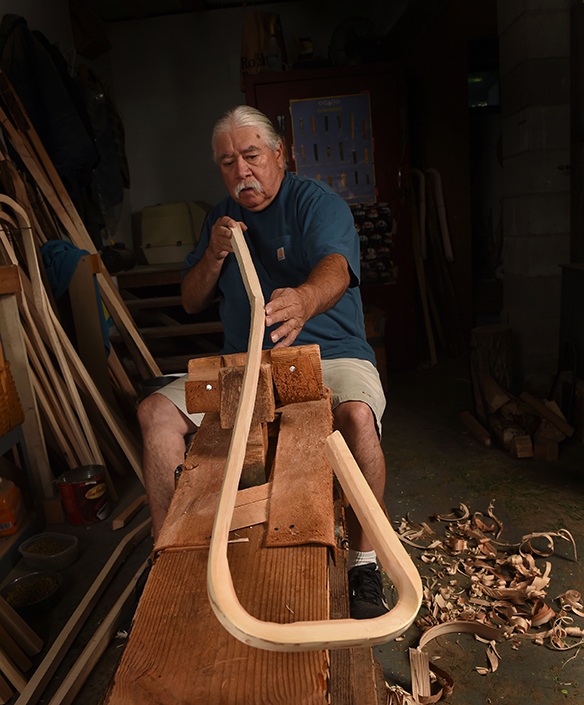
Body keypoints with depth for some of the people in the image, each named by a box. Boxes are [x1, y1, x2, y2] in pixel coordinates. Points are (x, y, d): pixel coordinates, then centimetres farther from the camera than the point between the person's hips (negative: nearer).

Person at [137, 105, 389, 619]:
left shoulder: (317, 202, -5)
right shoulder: (222, 217, 14)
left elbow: (336, 266, -27)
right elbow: (191, 303, 14)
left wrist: (304, 299, -52)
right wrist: (215, 255, -6)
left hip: (329, 356, -4)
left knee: (357, 415, -36)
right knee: (156, 411, -12)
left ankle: (364, 561, -12)